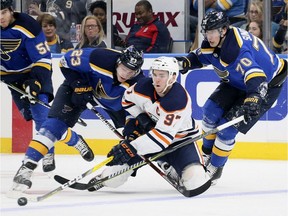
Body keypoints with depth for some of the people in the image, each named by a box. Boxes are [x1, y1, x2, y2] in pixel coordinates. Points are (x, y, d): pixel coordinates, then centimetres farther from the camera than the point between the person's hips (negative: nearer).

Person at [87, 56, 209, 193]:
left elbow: (163, 135, -38)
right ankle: (106, 177, 33)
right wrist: (141, 118, -10)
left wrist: (131, 148, -43)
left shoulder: (179, 101, -34)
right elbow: (128, 99, 8)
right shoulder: (145, 86, -16)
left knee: (195, 180, -24)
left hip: (179, 138, -3)